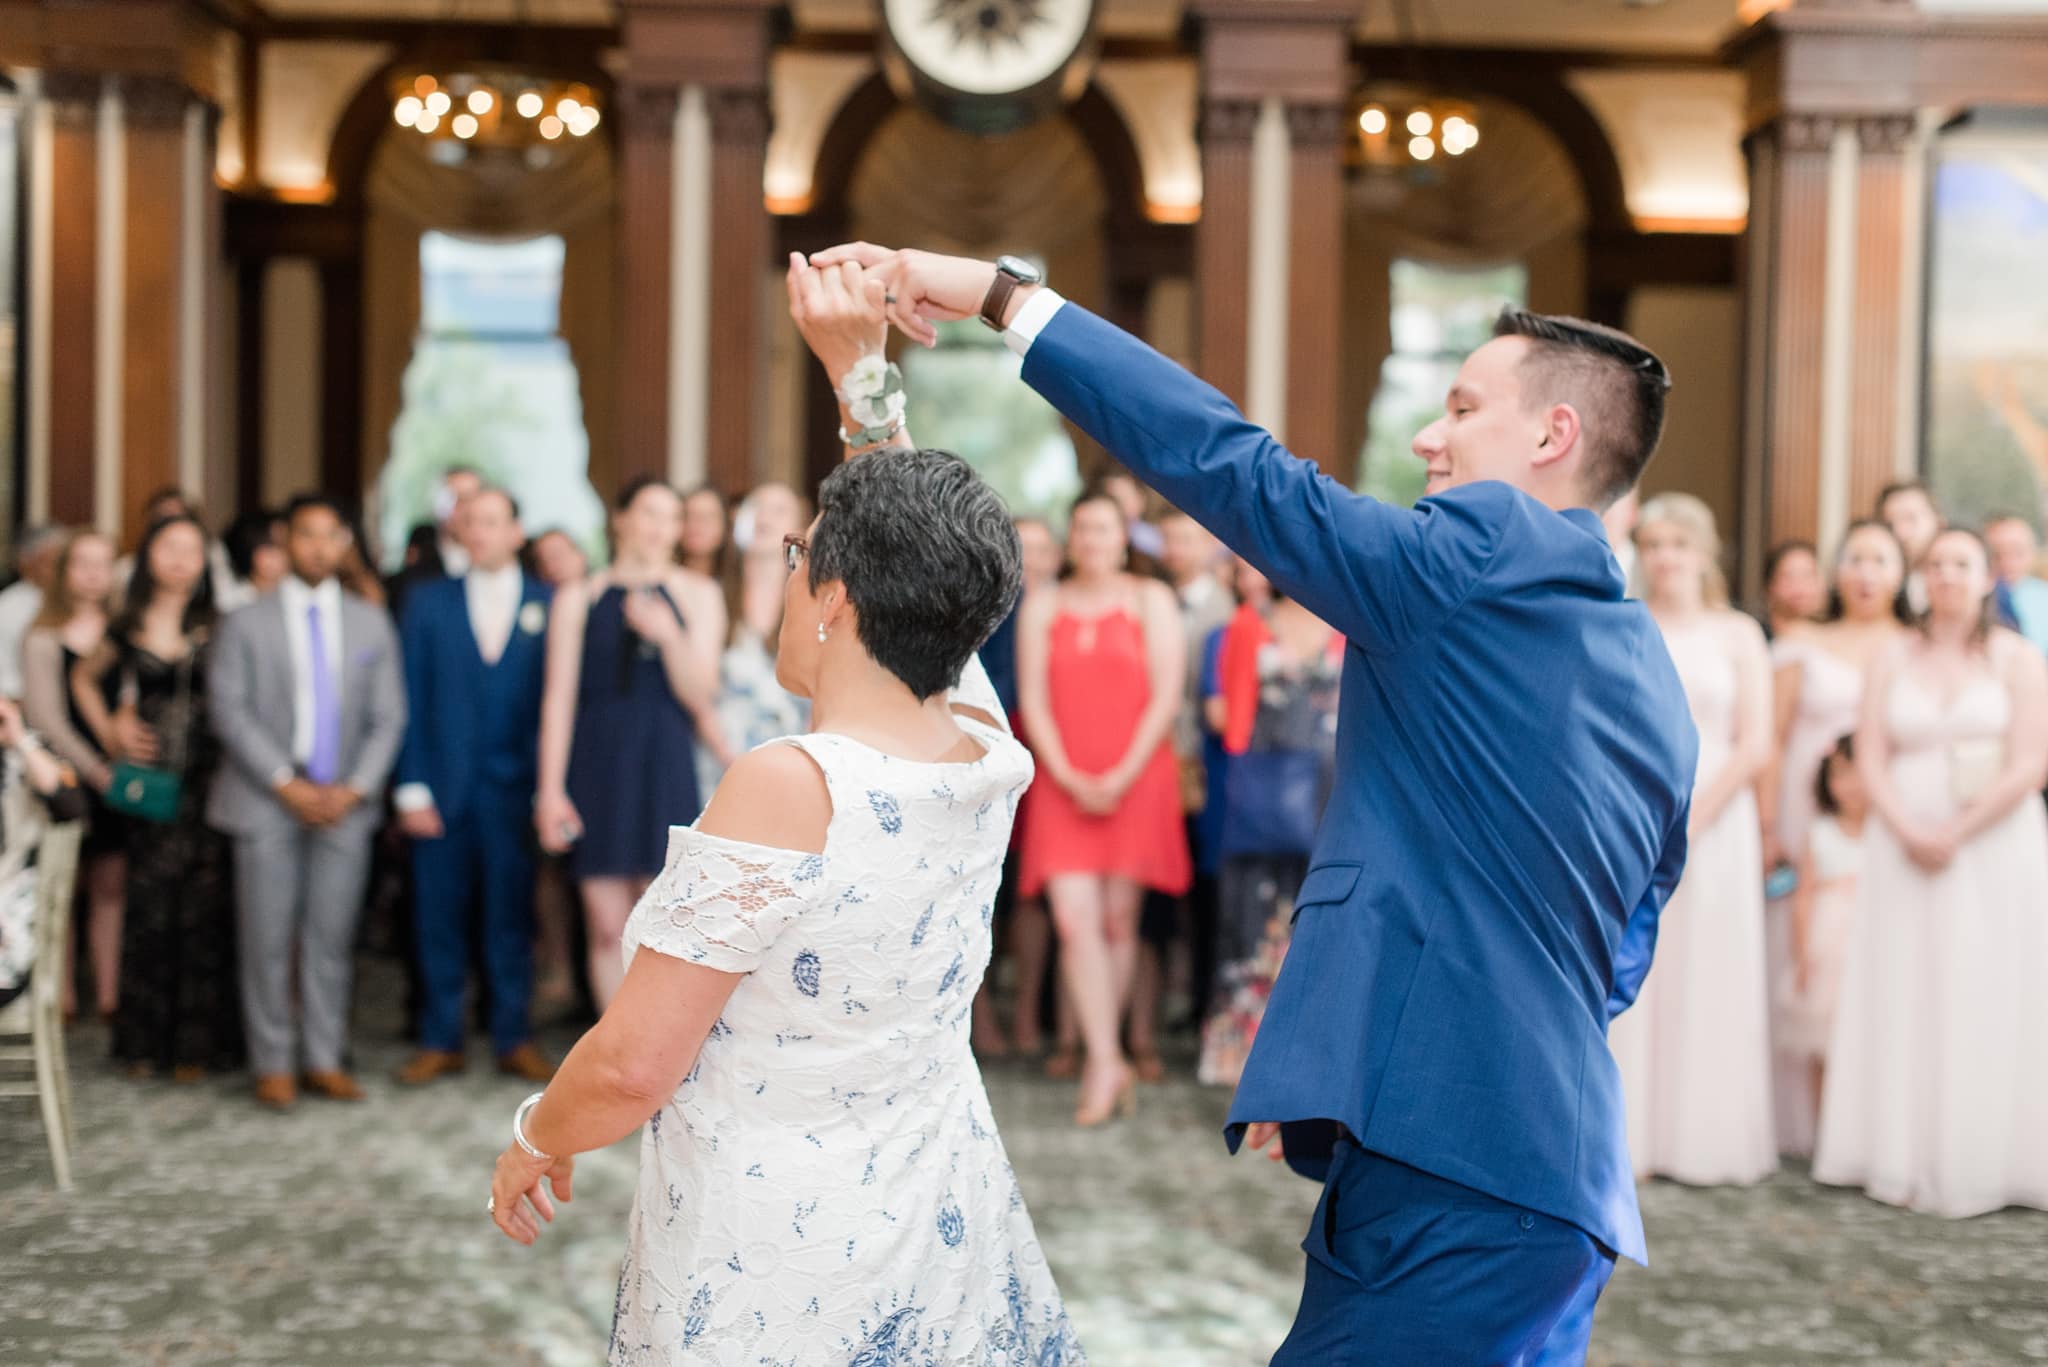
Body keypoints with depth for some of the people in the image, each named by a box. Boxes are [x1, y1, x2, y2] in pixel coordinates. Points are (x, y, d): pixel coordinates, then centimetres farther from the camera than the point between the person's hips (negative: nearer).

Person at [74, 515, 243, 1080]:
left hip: (205, 779, -1)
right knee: (150, 902, 3)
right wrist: (108, 731, 13)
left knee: (201, 906, -1)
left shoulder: (215, 626, 3)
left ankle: (197, 1042, 8)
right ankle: (147, 1039, 15)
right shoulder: (128, 627, 8)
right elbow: (84, 678, 24)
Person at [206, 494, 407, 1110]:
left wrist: (356, 788, -6)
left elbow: (387, 717, 8)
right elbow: (229, 710, -3)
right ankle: (274, 1064, 8)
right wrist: (287, 784, -12)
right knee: (269, 940, -1)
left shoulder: (372, 624, 11)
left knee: (332, 939, 3)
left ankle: (325, 1060, 11)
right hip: (268, 804, -2)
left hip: (344, 804, 2)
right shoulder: (246, 623, 4)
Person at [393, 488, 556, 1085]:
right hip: (442, 787, 1)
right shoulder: (428, 603, 8)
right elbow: (410, 700, 4)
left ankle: (514, 1040, 14)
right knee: (438, 917, 4)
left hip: (513, 789, -1)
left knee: (511, 916, 3)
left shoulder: (548, 606, 4)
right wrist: (412, 787, -3)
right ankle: (441, 1042, 14)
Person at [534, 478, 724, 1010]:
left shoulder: (699, 595, 7)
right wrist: (551, 791, -4)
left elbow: (700, 697, 0)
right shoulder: (578, 599, 7)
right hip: (597, 769, 1)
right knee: (606, 929, 1)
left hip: (666, 769, 0)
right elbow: (559, 697, 3)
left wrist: (670, 637, -18)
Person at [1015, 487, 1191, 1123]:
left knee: (1119, 920, 1)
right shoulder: (1042, 607, 11)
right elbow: (1033, 701, 5)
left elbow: (1166, 697, -2)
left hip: (1136, 780, -1)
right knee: (1073, 919, -11)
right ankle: (1108, 1062, -10)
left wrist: (1123, 777, -10)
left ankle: (1102, 1052, 16)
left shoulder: (1151, 600, 6)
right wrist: (1069, 777, -8)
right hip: (1063, 784, 1)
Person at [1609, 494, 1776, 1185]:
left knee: (1706, 983, -1)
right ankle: (1627, 1136, 5)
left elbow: (1754, 746, -1)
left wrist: (1688, 821, -10)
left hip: (1714, 823, -1)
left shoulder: (1738, 634, 6)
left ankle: (1704, 1140, 7)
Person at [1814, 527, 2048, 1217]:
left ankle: (1981, 1163, 4)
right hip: (1904, 845, 2)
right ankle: (1907, 1160, 5)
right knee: (1906, 999, 1)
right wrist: (1908, 833, -12)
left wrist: (1955, 835, -15)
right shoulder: (1895, 659, 10)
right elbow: (1871, 759, 3)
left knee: (1983, 1002, -3)